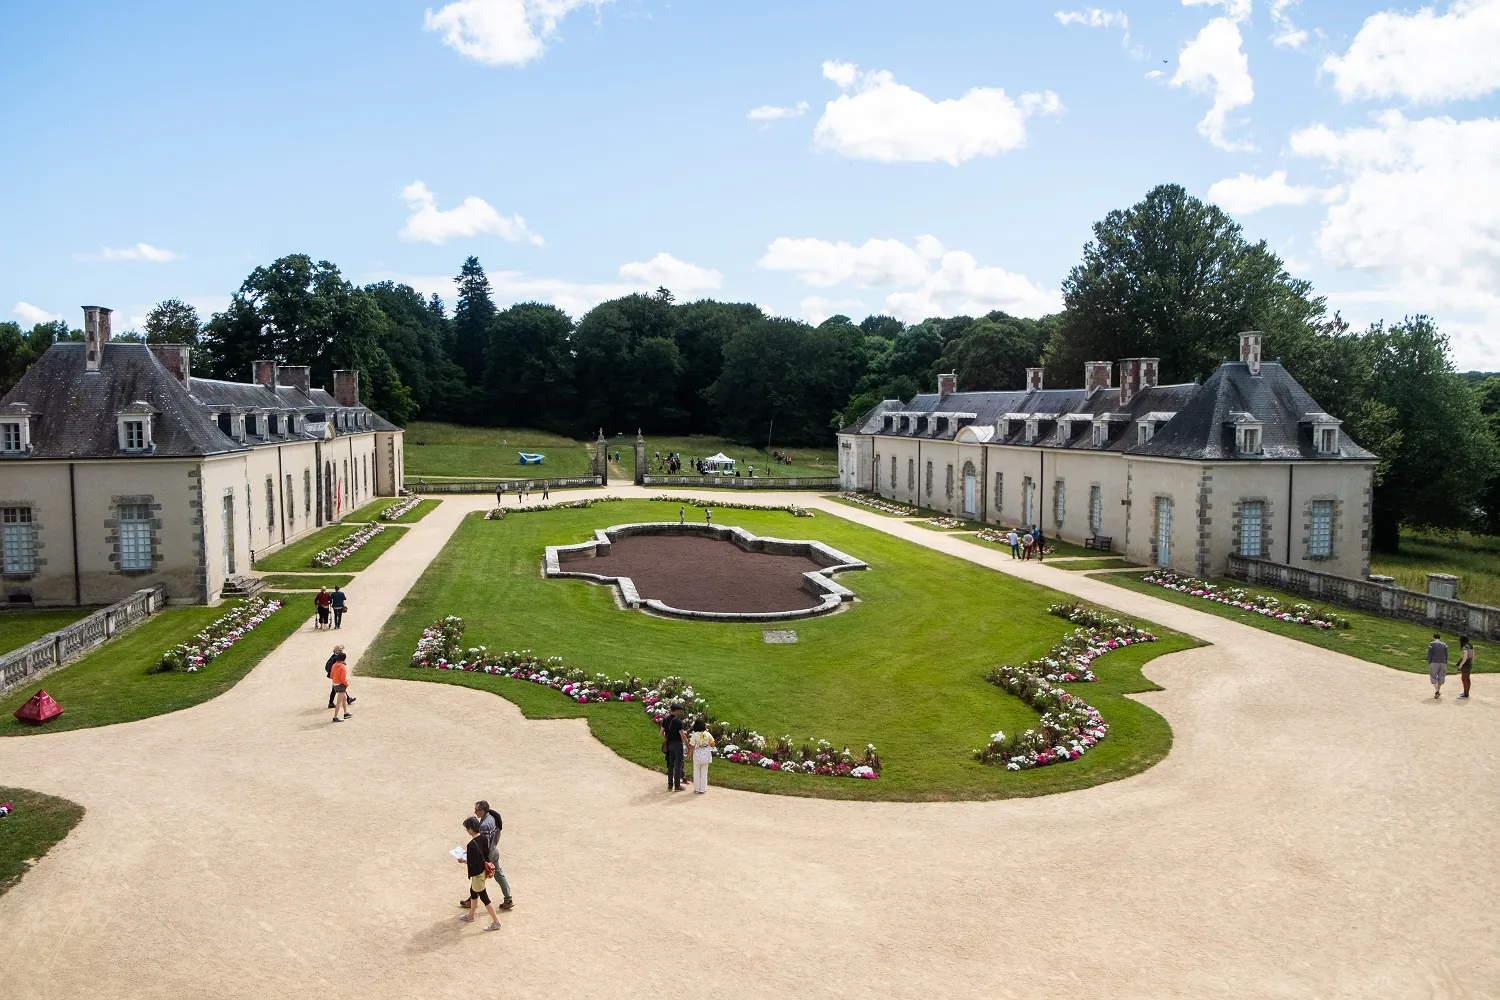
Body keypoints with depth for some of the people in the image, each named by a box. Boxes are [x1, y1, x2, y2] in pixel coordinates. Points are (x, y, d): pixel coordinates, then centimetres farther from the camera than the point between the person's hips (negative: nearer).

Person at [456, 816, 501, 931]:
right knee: (473, 891, 27)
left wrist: (463, 861, -8)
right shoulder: (483, 837, -5)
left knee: (484, 898, 4)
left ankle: (496, 922, 13)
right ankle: (470, 915, 46)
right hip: (484, 870, 9)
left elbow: (472, 864, -26)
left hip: (477, 874, -9)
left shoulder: (472, 845, -30)